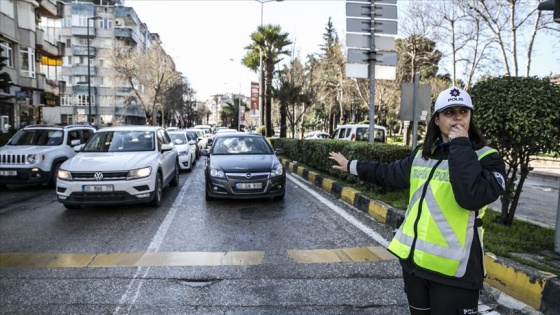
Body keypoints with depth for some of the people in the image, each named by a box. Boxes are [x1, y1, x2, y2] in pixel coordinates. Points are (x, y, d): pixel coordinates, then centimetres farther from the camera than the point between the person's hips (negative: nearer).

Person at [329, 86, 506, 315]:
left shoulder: (486, 158, -7)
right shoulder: (421, 154, 9)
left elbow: (472, 197, -26)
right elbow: (389, 173, 25)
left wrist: (461, 148, -20)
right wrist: (351, 166, 33)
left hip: (453, 269, -5)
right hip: (414, 261, 6)